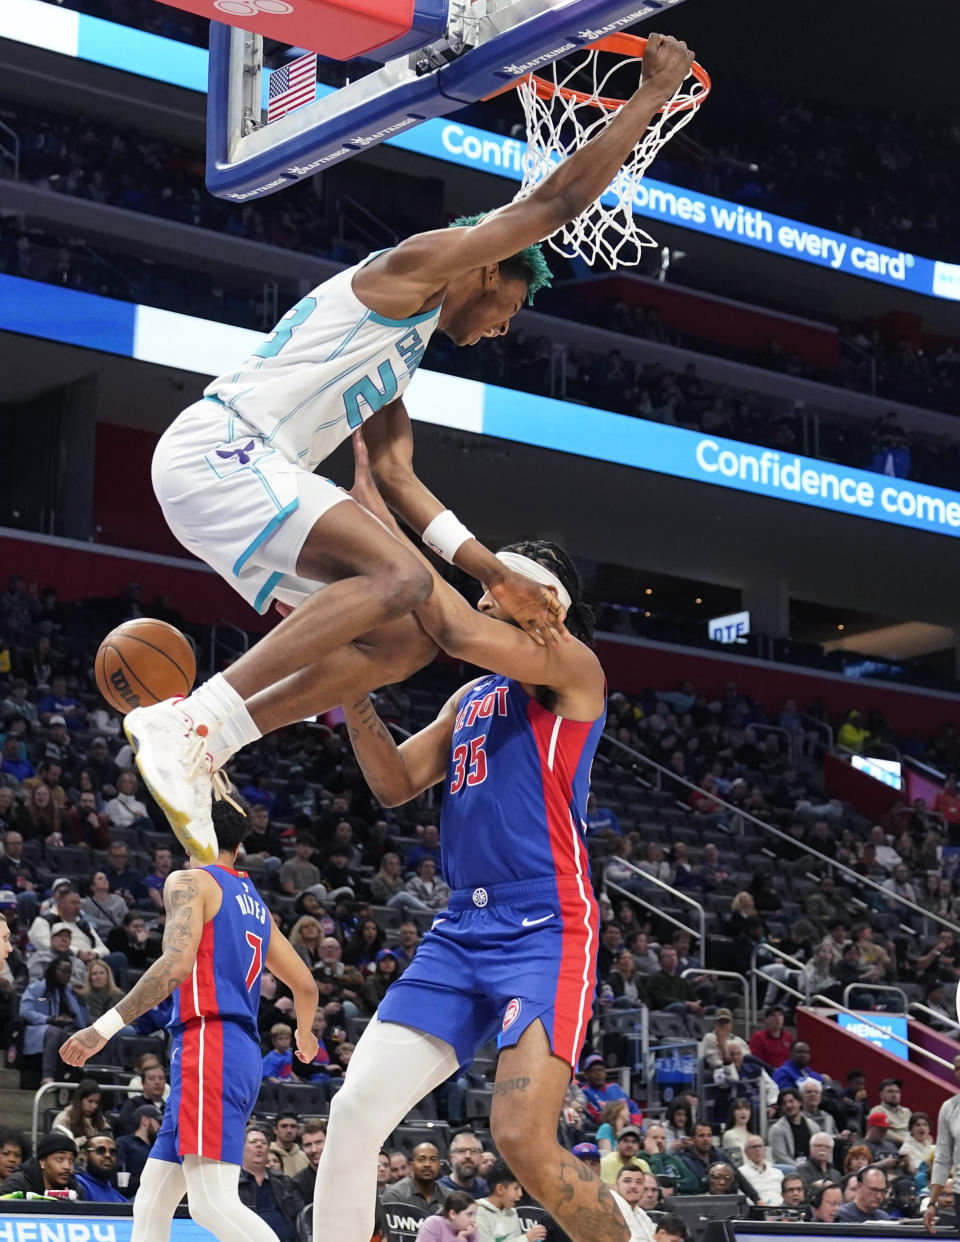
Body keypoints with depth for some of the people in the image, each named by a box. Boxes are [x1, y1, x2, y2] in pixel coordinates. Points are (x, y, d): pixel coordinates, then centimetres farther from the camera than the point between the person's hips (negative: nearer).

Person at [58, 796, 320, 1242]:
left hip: (208, 1045, -9)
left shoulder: (189, 882, 0)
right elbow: (305, 985, 29)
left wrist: (104, 1028, -17)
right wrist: (305, 1036, 50)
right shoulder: (255, 904, 23)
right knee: (150, 1204, 12)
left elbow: (176, 964, -17)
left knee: (213, 1202, -19)